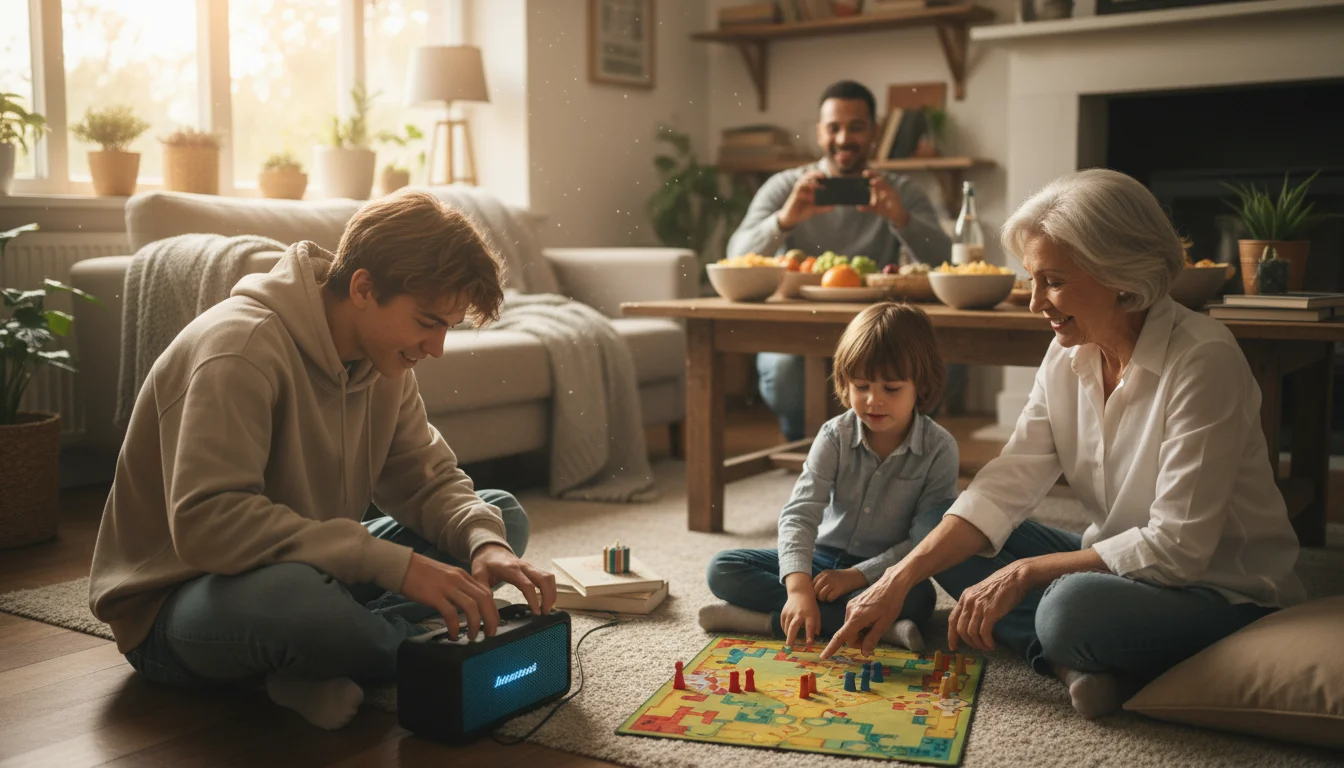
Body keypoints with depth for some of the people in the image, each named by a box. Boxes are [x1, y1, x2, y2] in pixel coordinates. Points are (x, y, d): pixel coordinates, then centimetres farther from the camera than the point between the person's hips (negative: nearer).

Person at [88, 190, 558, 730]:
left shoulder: (383, 360, 0)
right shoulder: (242, 348, -26)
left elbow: (428, 479, 2)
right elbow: (206, 524, -37)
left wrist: (484, 541, -21)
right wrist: (397, 563, -39)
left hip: (309, 569, 9)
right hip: (174, 602, -8)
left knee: (501, 517, 3)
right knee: (293, 596, -44)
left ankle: (318, 670, -14)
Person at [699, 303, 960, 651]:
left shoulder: (939, 448, -13)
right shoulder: (835, 436, -10)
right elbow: (800, 513, -21)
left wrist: (858, 575, -23)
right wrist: (799, 586, -38)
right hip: (824, 557, 3)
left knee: (917, 597, -38)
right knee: (723, 569, -15)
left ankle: (763, 619, -31)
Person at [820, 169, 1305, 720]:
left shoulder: (1203, 360, -22)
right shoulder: (1070, 354, -1)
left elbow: (1177, 546, -25)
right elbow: (1007, 483, -5)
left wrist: (1025, 572, -23)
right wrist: (900, 579, -15)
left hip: (1223, 593, -8)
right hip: (1117, 565, 8)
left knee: (1071, 607, -39)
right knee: (933, 526, -2)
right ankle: (1078, 666, -14)